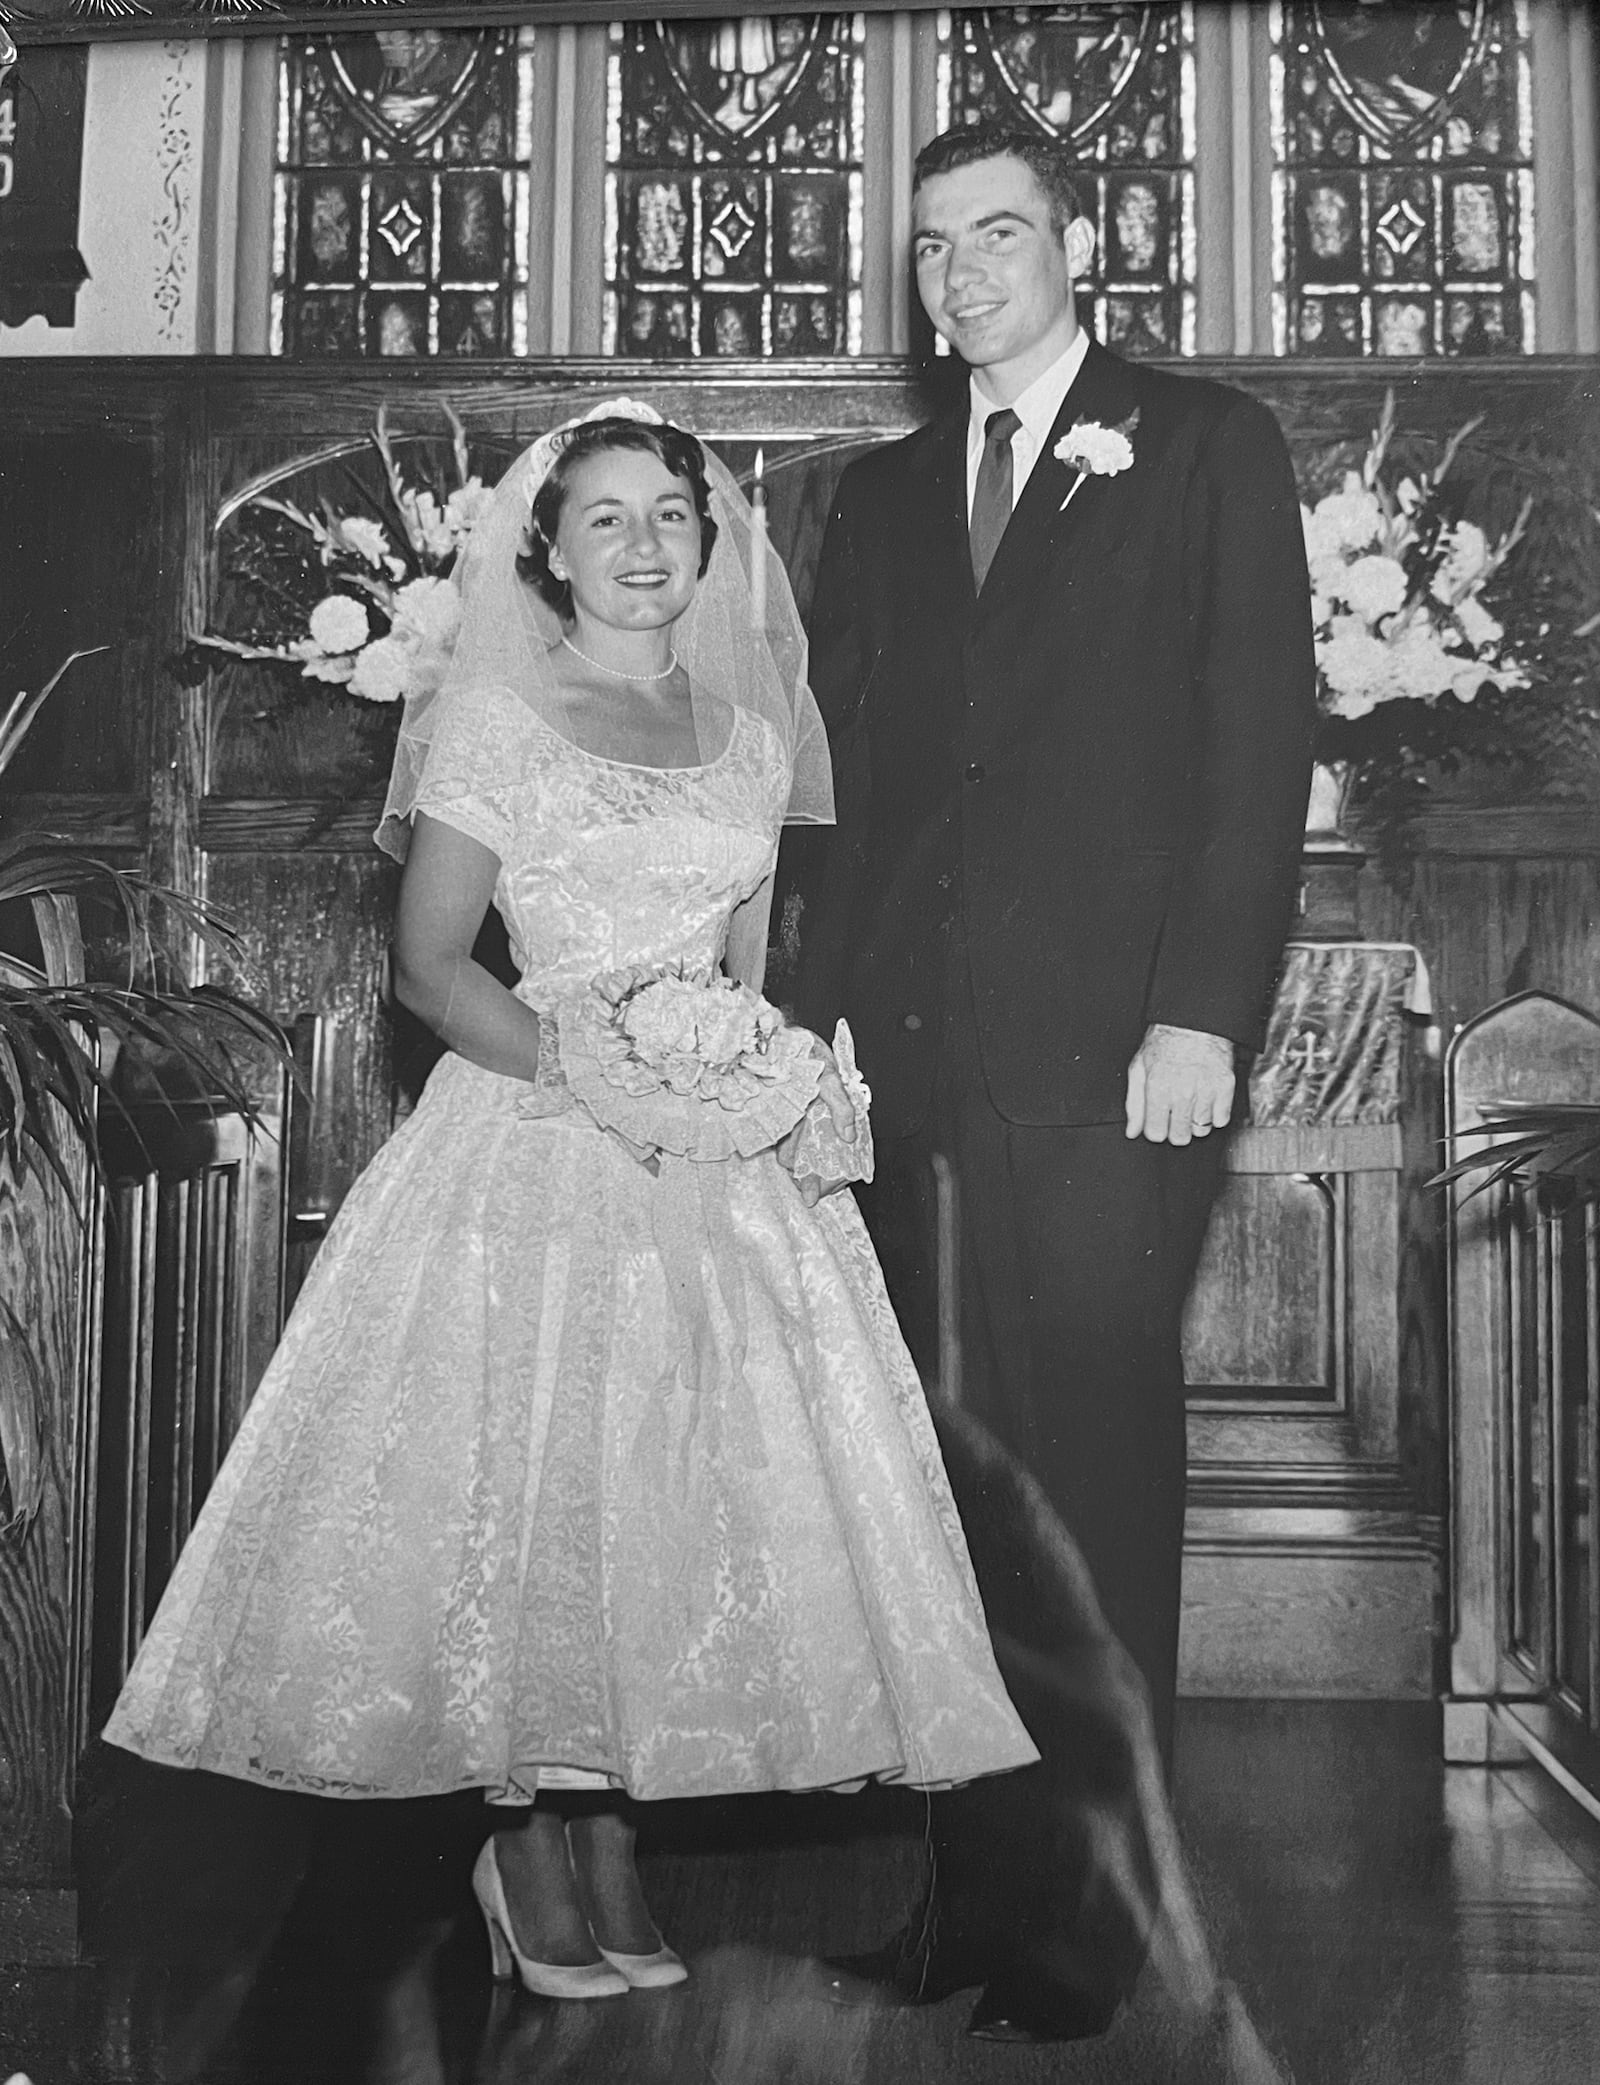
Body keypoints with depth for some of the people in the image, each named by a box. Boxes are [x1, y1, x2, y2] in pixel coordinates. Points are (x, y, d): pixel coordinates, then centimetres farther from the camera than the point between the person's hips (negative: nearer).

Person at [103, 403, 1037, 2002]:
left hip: (720, 1153, 5)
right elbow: (426, 964, -6)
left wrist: (783, 1074, -2)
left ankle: (609, 1841, 17)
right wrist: (582, 1063, -19)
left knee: (686, 1483, 4)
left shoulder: (749, 730, 13)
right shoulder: (493, 717, -2)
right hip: (535, 1146, -4)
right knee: (535, 1475, -3)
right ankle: (529, 1847, 14)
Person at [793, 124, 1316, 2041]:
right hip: (904, 1053, 4)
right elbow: (846, 767, 15)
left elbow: (1258, 744, 0)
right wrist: (825, 1014, 4)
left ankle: (1083, 1919, 10)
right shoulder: (879, 493, 21)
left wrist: (1203, 1014, -9)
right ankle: (963, 1882, 12)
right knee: (939, 1485, 3)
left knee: (1089, 1476, -1)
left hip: (1106, 1045, -4)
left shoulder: (1207, 447, 8)